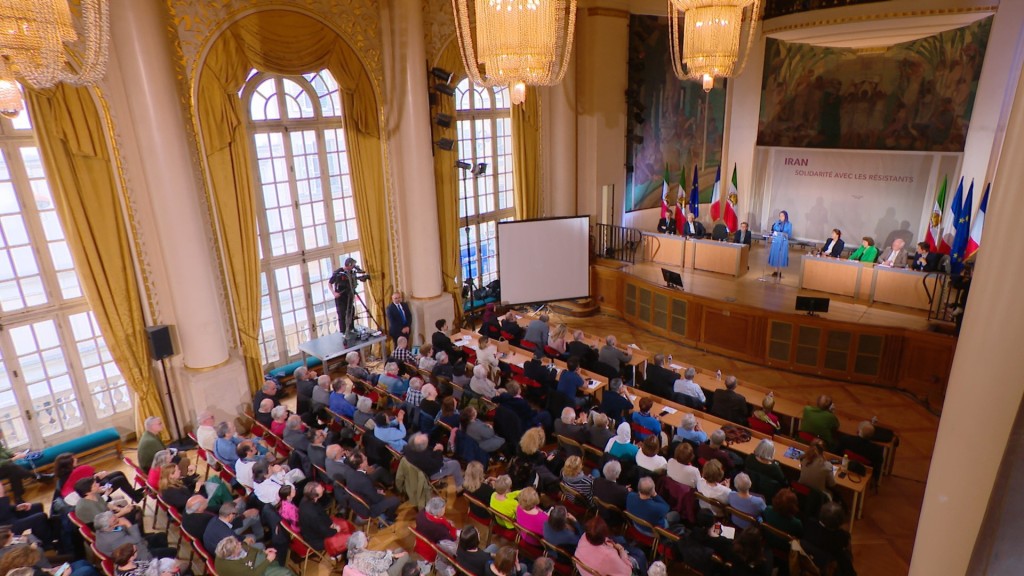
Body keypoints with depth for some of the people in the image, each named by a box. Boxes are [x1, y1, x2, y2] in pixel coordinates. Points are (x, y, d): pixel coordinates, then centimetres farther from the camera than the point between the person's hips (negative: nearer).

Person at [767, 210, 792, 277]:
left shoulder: (789, 224, -2)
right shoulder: (776, 222, 5)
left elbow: (790, 234, -3)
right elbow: (773, 231, 8)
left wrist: (786, 235, -22)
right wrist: (773, 233, -13)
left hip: (783, 242, -2)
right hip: (776, 241, 2)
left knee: (781, 256, 0)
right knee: (775, 255, 4)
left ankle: (779, 272, 8)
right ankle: (776, 271, 14)